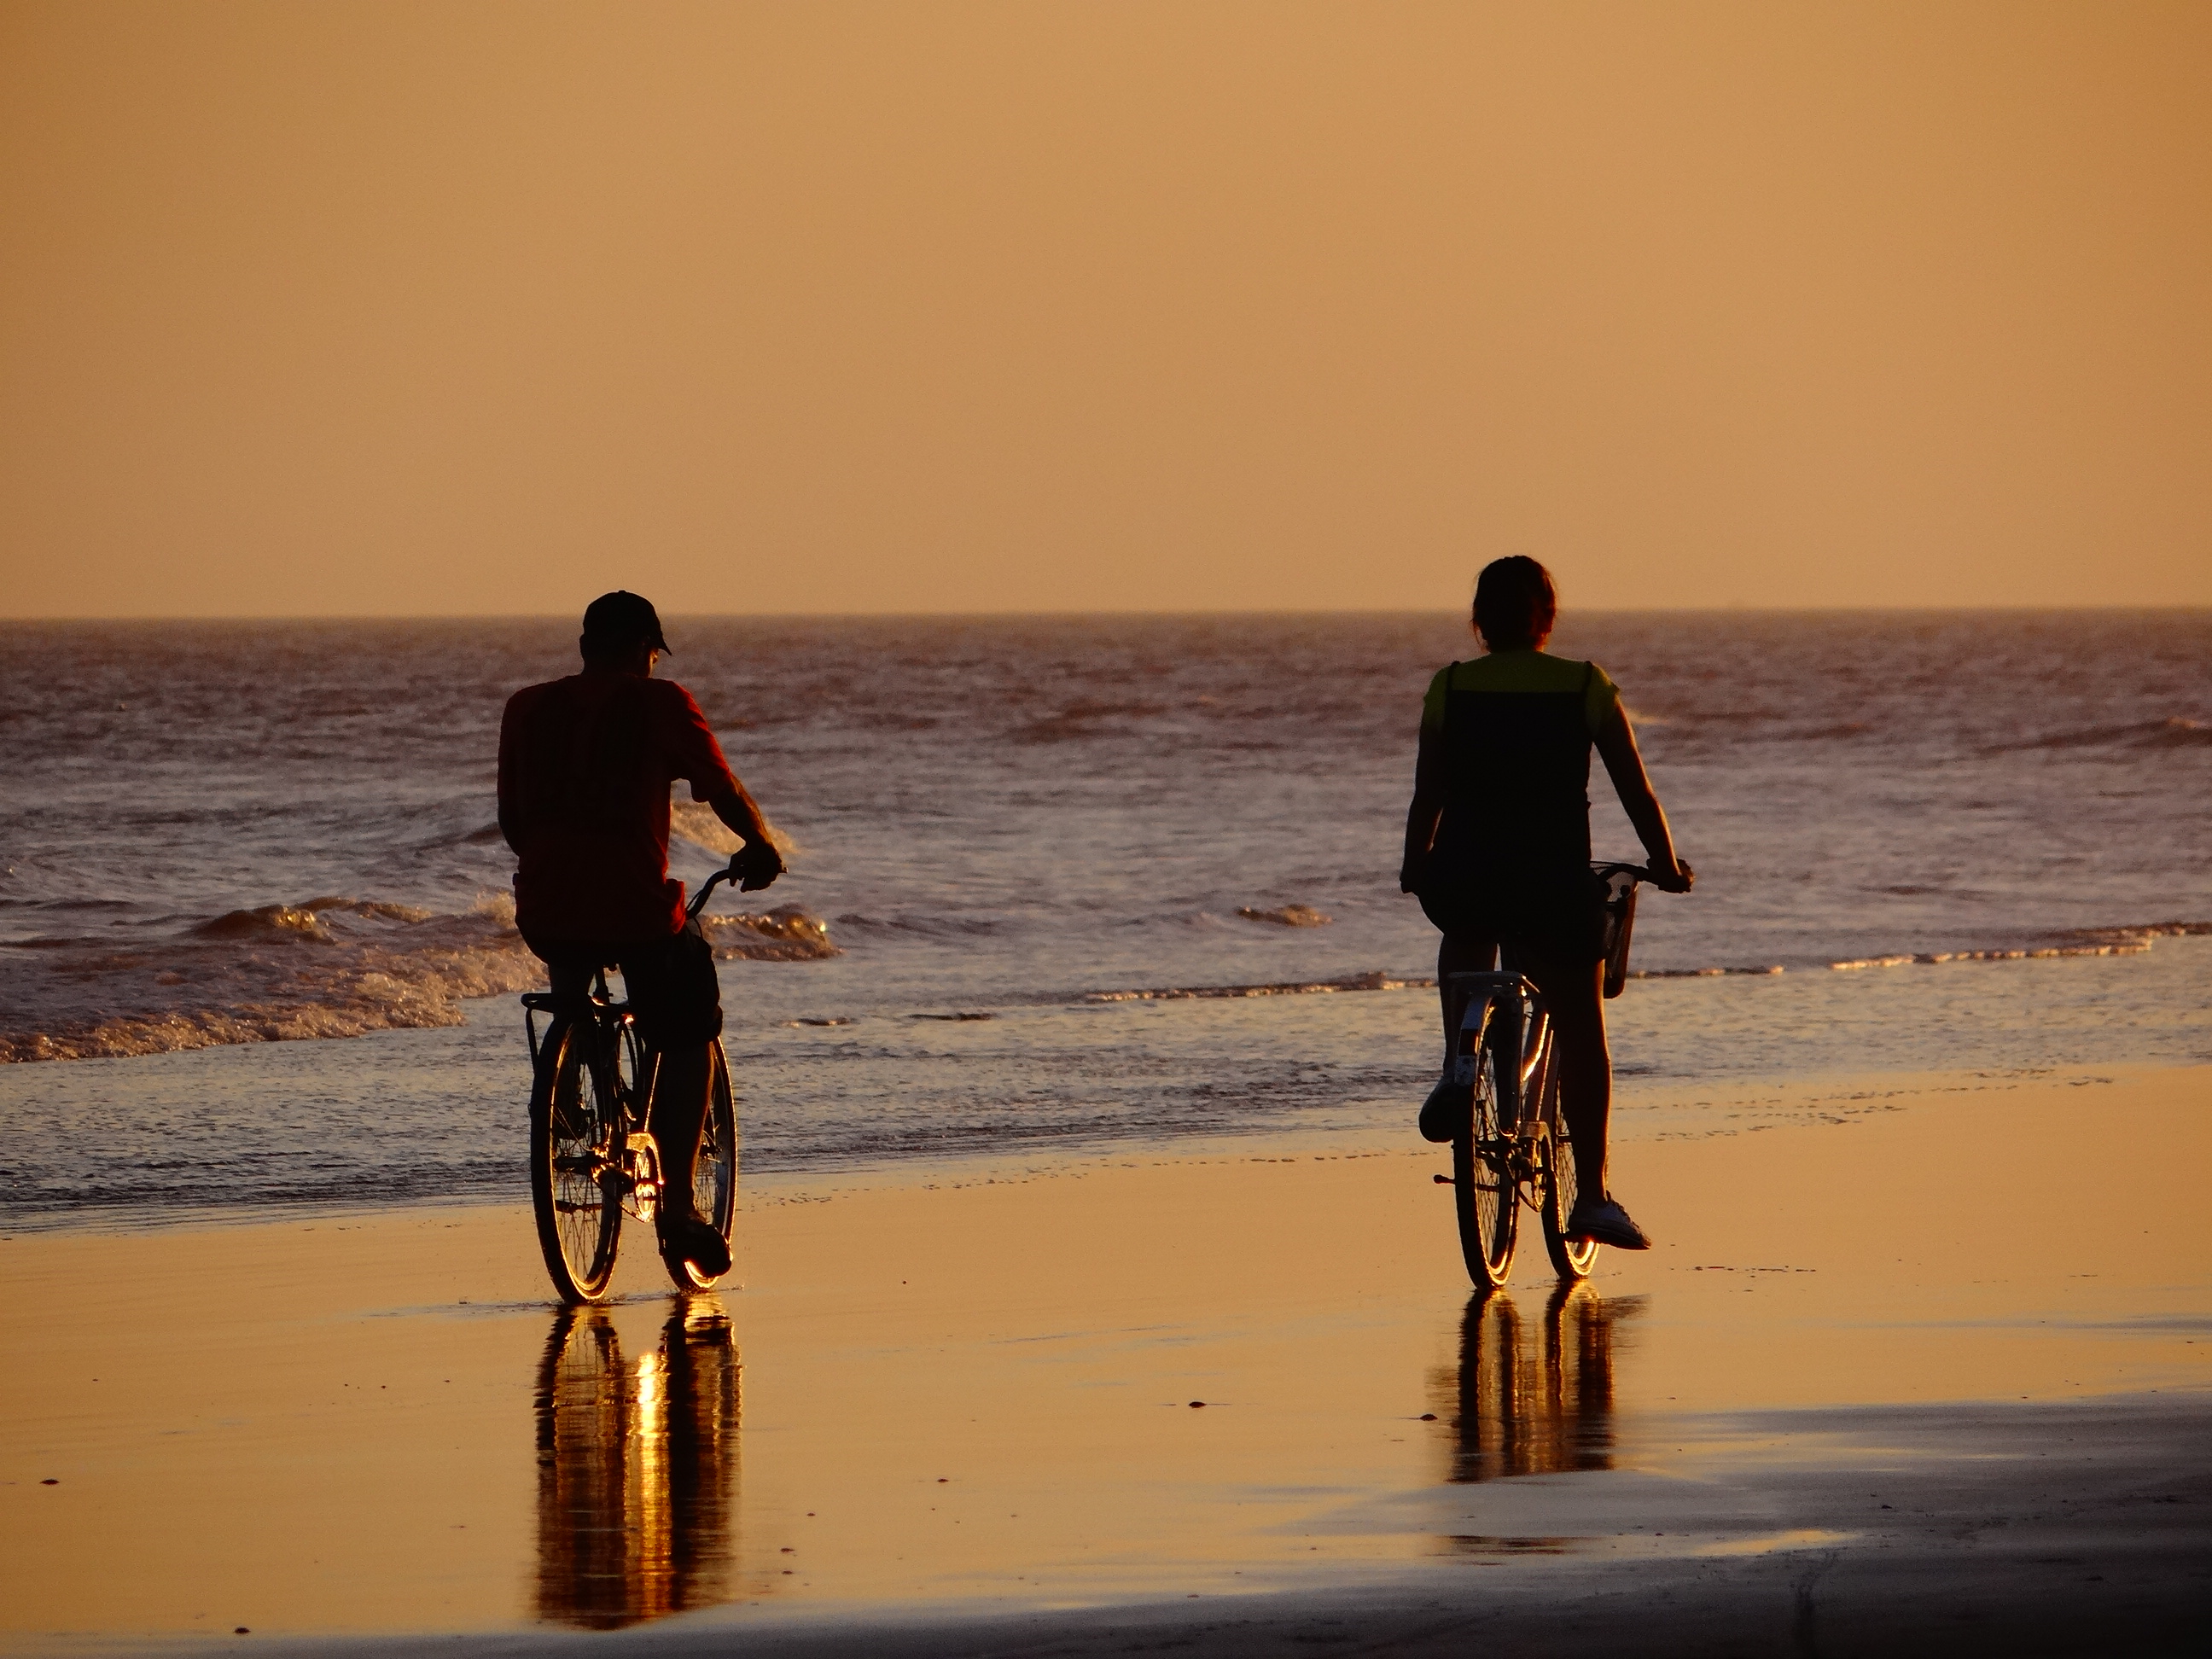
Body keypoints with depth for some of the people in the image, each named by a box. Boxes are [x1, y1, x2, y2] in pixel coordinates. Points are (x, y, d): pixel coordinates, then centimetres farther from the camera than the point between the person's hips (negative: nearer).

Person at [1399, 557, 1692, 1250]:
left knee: (1466, 936, 37)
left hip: (1464, 884, 1)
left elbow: (1427, 794, 3)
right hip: (1554, 883, -1)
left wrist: (1415, 866, 19)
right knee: (1580, 1032, 12)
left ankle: (1457, 1067, 15)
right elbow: (1636, 788, 3)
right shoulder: (1585, 687, 1)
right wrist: (1667, 866, 15)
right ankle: (1591, 1193, 8)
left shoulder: (1450, 687, 3)